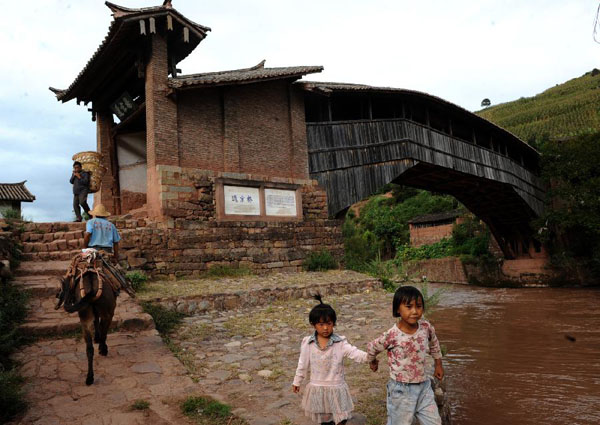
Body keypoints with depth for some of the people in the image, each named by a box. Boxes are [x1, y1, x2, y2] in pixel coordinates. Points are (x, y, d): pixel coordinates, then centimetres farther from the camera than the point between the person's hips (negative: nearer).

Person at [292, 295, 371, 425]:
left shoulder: (340, 342, -14)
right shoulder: (307, 343, -9)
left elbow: (355, 353, -26)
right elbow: (303, 364, 3)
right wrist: (297, 381, 11)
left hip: (336, 388, -1)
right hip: (317, 388, 1)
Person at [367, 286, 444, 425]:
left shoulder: (426, 327, -11)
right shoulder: (392, 335, -24)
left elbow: (434, 343, 13)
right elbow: (371, 347, -5)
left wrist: (438, 364, 21)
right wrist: (372, 362, 14)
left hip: (424, 386, 4)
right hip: (401, 389, -4)